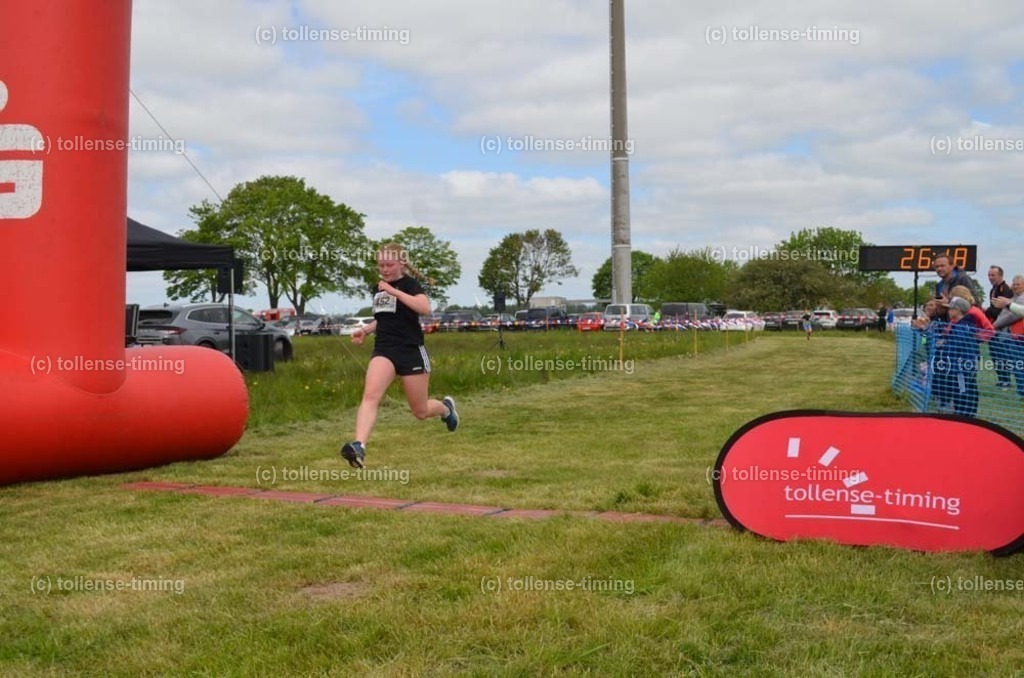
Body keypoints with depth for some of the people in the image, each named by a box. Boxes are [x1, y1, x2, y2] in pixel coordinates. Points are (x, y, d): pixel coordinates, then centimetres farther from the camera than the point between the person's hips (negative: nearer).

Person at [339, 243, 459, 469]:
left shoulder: (409, 284, -7)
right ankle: (359, 446, -36)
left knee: (420, 411, 8)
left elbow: (425, 308, -28)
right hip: (383, 350, 5)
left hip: (412, 351, -4)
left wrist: (393, 291, -29)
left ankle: (446, 407, 42)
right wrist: (365, 330, 10)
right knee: (370, 395, -23)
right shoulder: (377, 288, 12)